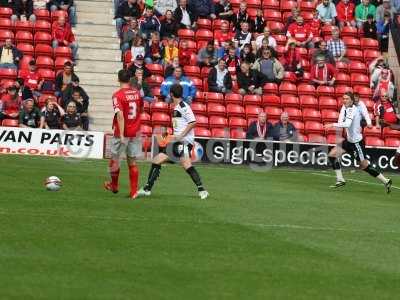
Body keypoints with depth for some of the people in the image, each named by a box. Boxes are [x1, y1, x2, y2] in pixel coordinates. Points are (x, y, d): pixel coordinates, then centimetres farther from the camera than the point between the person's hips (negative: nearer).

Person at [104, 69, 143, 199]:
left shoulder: (118, 95, -14)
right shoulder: (137, 93, 3)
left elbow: (120, 115, -23)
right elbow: (141, 109, 20)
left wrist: (121, 135, -24)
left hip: (122, 133, -5)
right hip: (135, 132, 5)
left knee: (114, 159, 16)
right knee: (132, 162, 8)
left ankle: (114, 185, 32)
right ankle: (134, 192, 5)